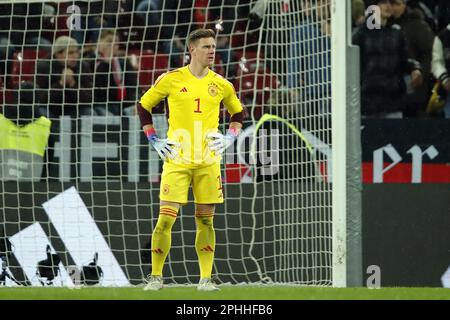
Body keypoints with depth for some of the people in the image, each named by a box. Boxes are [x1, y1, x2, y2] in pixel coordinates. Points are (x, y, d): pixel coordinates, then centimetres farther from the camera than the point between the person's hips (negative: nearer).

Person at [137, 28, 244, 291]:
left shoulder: (221, 85, 6)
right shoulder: (171, 80, -1)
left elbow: (238, 112, 23)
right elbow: (144, 106, 11)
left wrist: (230, 137, 7)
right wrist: (154, 140, 4)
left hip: (208, 161, 2)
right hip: (176, 160, -2)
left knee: (206, 220, 4)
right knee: (166, 218, -8)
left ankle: (206, 279, 9)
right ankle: (156, 277, 1)